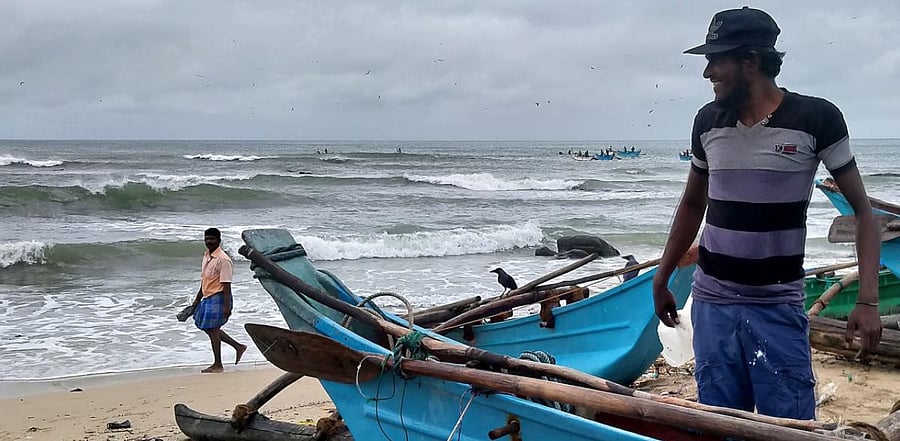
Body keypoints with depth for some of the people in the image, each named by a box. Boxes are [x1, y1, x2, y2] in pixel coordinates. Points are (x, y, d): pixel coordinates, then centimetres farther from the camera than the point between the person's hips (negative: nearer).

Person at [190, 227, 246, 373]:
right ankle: (238, 347, 24)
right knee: (207, 328, 14)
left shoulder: (223, 260, -17)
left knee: (212, 329, -4)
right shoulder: (206, 256, 11)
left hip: (218, 298, -10)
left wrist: (227, 306, -23)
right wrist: (197, 299, 23)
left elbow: (226, 285, -20)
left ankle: (217, 365, 8)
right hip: (208, 298, 10)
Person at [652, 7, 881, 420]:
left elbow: (862, 210, -4)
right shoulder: (708, 122, 3)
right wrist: (661, 280, 18)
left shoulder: (815, 118, -8)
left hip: (779, 308, -3)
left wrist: (867, 300, -13)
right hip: (711, 304, 4)